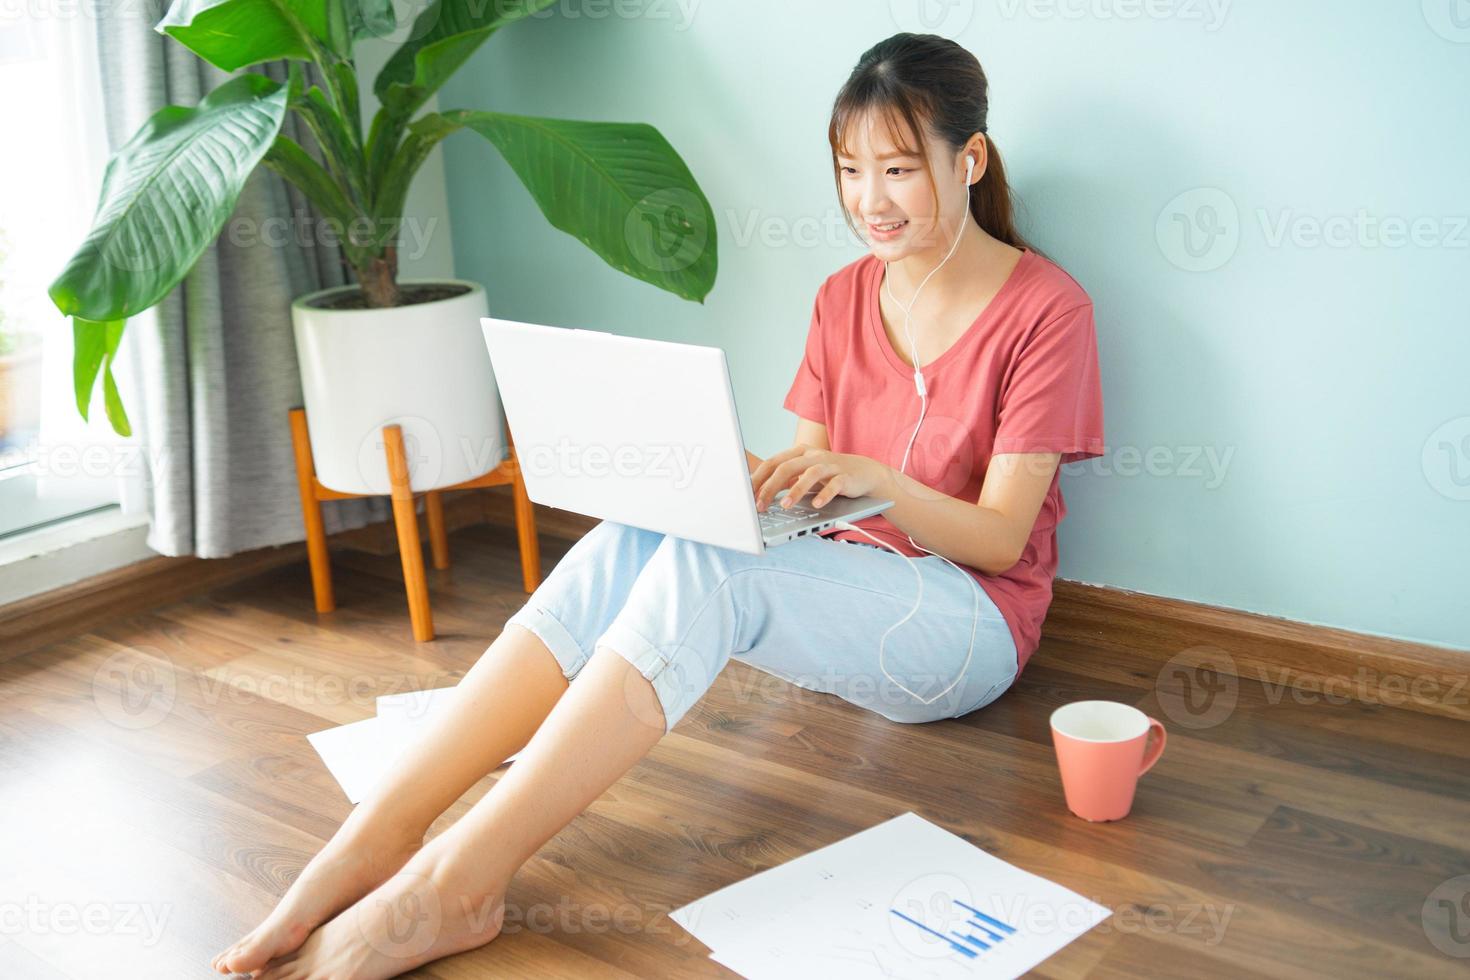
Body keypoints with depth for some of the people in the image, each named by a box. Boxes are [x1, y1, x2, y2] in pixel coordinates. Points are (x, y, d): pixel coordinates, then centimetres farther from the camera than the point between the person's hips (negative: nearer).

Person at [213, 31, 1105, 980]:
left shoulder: (1046, 306, -8)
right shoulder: (844, 297, 10)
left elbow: (1002, 540, -11)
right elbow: (807, 481, 10)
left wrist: (874, 478, -27)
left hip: (970, 624, -5)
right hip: (845, 595, 5)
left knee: (704, 563, -34)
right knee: (627, 544, -26)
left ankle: (451, 885, -37)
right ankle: (376, 837, -32)